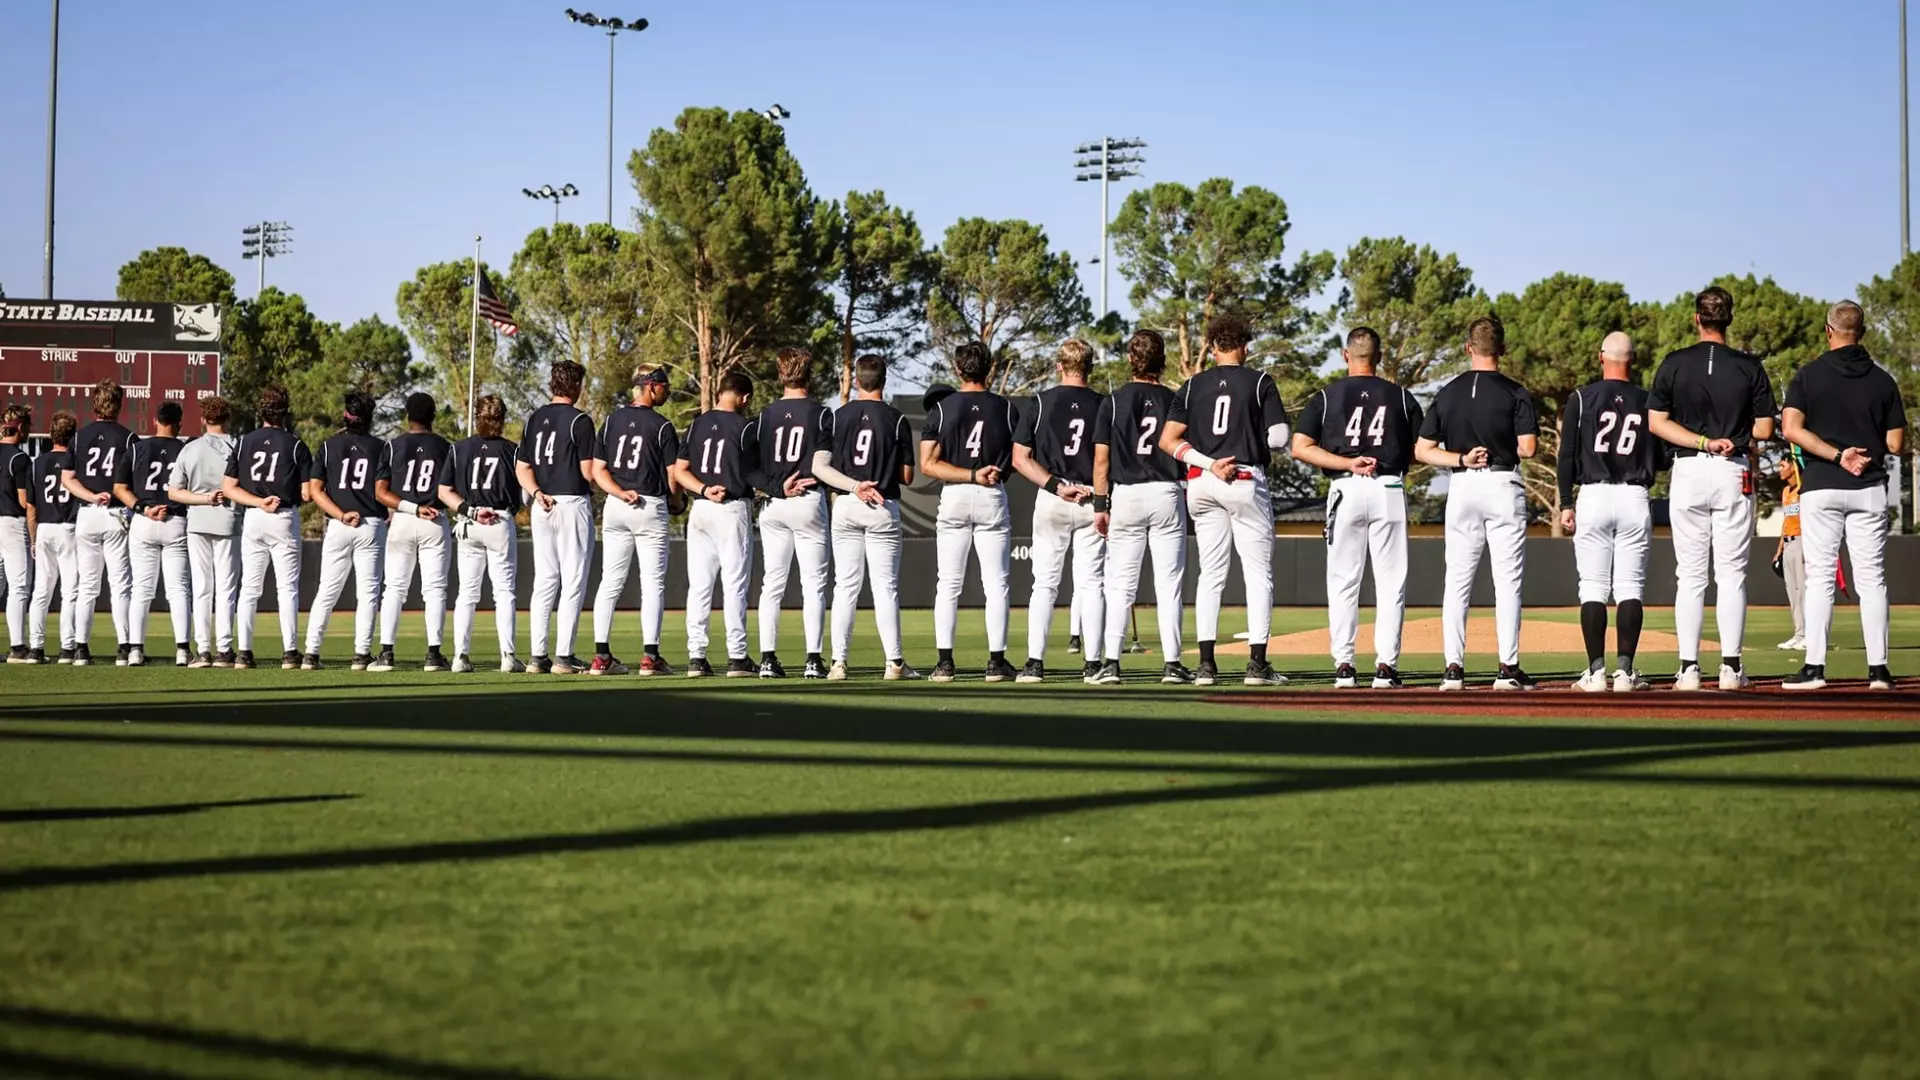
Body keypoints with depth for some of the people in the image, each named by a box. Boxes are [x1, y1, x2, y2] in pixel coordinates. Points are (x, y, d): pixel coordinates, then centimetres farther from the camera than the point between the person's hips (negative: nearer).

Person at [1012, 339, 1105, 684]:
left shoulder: (1041, 402, 1)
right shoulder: (1102, 405, 2)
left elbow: (1020, 457, -4)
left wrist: (1056, 486, -9)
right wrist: (1097, 495, -1)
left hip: (1050, 500, 0)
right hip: (1093, 500, 0)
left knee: (1044, 582, 4)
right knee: (1091, 583, 5)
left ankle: (1035, 662, -3)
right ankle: (1092, 664, 1)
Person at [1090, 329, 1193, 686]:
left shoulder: (1114, 401, 0)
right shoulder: (1173, 401, 2)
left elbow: (1101, 459, -2)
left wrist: (1101, 505, 1)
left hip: (1126, 496, 0)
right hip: (1167, 495, 0)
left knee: (1120, 583, 3)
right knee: (1169, 582, 3)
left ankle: (1110, 662, -2)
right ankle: (1171, 663, 1)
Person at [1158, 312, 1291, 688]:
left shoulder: (1194, 385, 8)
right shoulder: (1260, 382, -1)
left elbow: (1168, 439, -1)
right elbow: (1279, 439, -8)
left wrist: (1209, 463, -7)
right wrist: (1255, 440, 12)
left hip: (1201, 484, 4)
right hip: (1247, 481, -4)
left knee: (1211, 573, 9)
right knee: (1258, 572, 2)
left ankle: (1206, 663, 3)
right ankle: (1257, 663, -4)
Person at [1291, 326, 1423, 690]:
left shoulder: (1326, 396, 5)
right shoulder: (1400, 397, 7)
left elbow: (1300, 448, -5)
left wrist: (1347, 463, -7)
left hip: (1345, 490, 0)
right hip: (1390, 490, 0)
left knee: (1343, 581, 5)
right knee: (1391, 582, 3)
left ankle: (1344, 666, 1)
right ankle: (1386, 666, -3)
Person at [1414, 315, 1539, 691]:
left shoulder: (1447, 393, 6)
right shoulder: (1515, 393, -4)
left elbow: (1422, 450, 3)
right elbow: (1527, 448, -11)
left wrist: (1461, 458, -1)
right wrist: (1503, 446, 9)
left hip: (1461, 487, 3)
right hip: (1503, 485, -3)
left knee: (1457, 580, 6)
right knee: (1508, 579, 0)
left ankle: (1453, 667, 1)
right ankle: (1508, 668, -4)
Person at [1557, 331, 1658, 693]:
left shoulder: (1581, 398, 0)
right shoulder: (1647, 402, 5)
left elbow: (1567, 455, -1)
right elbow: (1660, 459, 8)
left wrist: (1566, 504, 3)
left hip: (1593, 497, -1)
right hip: (1635, 499, 1)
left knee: (1593, 587, 1)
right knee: (1630, 588, 2)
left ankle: (1596, 671, -5)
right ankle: (1625, 670, -3)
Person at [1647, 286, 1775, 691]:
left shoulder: (1675, 364, 0)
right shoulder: (1750, 367, -1)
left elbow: (1656, 422, -4)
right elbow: (1764, 430, 0)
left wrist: (1703, 440, -6)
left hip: (1687, 473, 0)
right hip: (1734, 474, 0)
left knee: (1690, 574, 4)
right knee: (1731, 573, 4)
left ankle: (1689, 667, 0)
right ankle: (1731, 667, 1)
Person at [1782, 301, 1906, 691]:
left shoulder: (1809, 376, -1)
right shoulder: (1882, 380, 3)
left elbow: (1792, 428, -13)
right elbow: (1895, 444, 2)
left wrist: (1837, 454, -11)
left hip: (1821, 488, -2)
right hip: (1870, 489, 2)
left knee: (1820, 577, 0)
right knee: (1871, 578, 4)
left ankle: (1815, 667, -5)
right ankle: (1878, 669, 2)